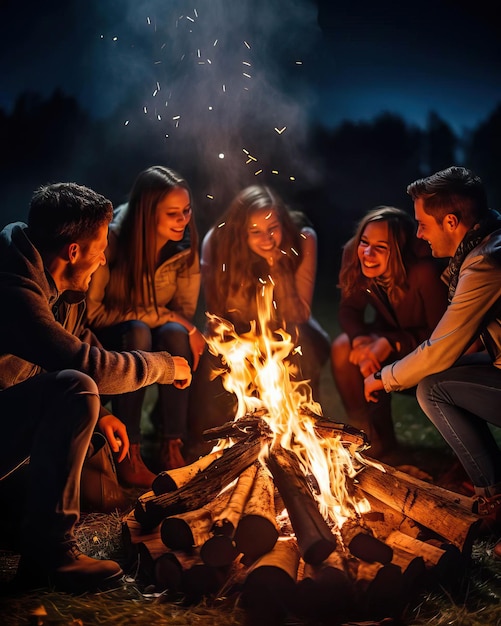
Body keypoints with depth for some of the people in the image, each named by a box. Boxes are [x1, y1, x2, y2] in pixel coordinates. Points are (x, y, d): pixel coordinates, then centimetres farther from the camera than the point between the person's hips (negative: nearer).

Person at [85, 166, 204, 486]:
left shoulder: (185, 248, -9)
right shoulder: (113, 242, -23)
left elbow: (184, 312, -2)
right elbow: (93, 313, -21)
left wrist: (186, 329, -27)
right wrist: (160, 314, -26)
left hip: (161, 337, 3)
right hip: (110, 339, -3)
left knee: (174, 333, -31)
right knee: (138, 332, -36)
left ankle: (172, 448, -27)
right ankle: (129, 452, -32)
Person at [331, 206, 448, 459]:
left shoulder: (424, 271, -34)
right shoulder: (353, 256, -20)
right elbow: (349, 309, -8)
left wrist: (390, 343, -34)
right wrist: (361, 339, -29)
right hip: (389, 332, 5)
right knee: (342, 348, -19)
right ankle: (367, 433, -3)